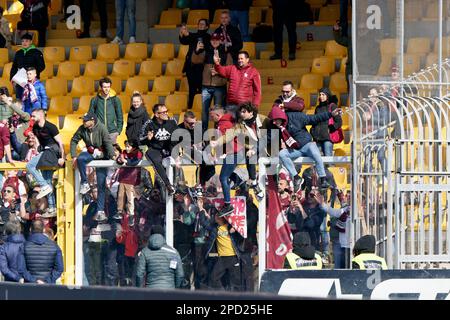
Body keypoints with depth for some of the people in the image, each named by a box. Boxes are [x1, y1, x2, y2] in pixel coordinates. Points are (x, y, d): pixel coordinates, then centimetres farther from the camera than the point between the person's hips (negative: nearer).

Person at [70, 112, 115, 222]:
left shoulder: (101, 128, -17)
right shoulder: (82, 129, -7)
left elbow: (108, 142, -18)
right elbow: (74, 141, 0)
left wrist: (112, 155, -25)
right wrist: (74, 156, -8)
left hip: (102, 155, -3)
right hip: (90, 153, 3)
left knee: (101, 184, -3)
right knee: (80, 159, -34)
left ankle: (100, 211, -1)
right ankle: (84, 183, -17)